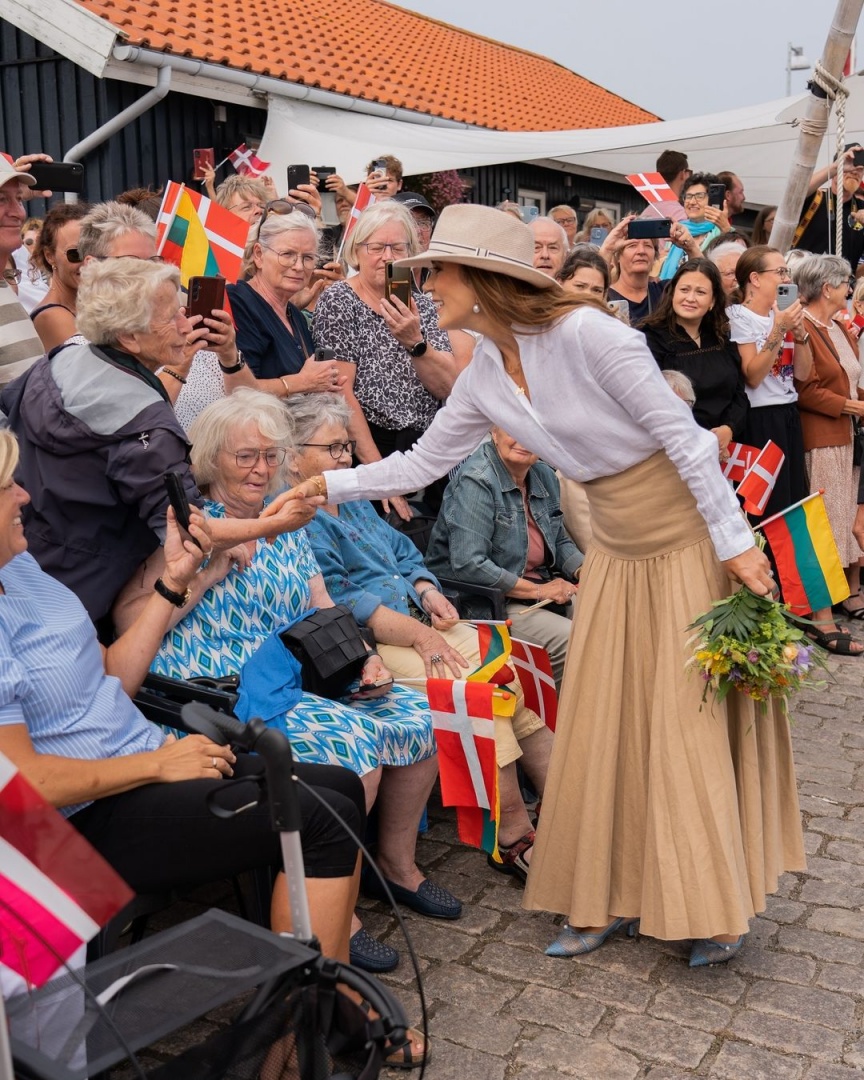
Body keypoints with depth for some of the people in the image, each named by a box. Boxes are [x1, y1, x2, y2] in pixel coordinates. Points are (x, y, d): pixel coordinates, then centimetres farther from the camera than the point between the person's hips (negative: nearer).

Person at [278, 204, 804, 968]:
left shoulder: (586, 333, -22)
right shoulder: (484, 377, 0)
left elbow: (682, 435, -19)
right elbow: (422, 463, 9)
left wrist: (736, 542, -18)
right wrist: (328, 486, 1)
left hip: (688, 539, -7)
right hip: (616, 548, 7)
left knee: (698, 719, 1)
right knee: (602, 724, 7)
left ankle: (716, 906, 19)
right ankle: (610, 896, 22)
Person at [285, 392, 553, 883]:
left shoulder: (354, 500, 23)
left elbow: (404, 553, 24)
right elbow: (336, 599, -15)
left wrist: (431, 595, 2)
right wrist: (419, 635, -18)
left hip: (416, 622, 8)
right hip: (366, 645, -8)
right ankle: (515, 835, -19)